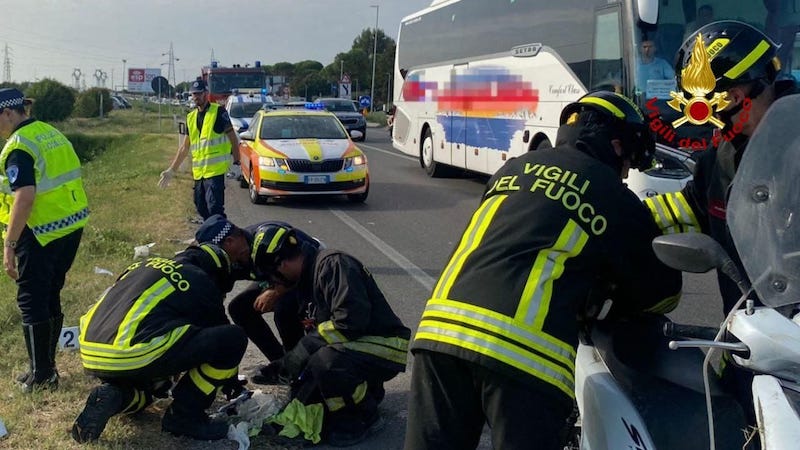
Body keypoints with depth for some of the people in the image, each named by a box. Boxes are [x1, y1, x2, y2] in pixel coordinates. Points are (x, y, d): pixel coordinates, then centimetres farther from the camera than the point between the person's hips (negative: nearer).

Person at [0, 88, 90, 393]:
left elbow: (25, 196, -26)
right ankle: (46, 366, 27)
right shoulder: (51, 133, 12)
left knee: (32, 302, 2)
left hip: (41, 233, -9)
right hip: (72, 226, 9)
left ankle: (41, 375, 8)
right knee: (50, 297, 17)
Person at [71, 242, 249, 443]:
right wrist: (234, 385, 37)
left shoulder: (148, 265, 27)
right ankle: (184, 416, 6)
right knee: (234, 338, -3)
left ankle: (115, 395, 6)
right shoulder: (201, 283, 7)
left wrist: (162, 380, 50)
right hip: (131, 357, -8)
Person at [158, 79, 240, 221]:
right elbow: (185, 147, 22)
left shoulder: (218, 112, -2)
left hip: (215, 169, -7)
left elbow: (233, 138, -1)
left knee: (214, 209, -15)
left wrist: (236, 162, -6)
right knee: (201, 208, 11)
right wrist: (171, 170, 20)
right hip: (198, 172, 7)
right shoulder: (191, 117, 17)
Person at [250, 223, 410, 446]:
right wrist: (283, 366, 12)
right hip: (358, 345, 10)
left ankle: (364, 419, -10)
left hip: (387, 345, -10)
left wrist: (304, 350, -23)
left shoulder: (332, 264, -19)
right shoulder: (312, 276, 12)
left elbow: (351, 320, -30)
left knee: (325, 362, -35)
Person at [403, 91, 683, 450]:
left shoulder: (515, 167, 24)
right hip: (525, 349, -5)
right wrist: (610, 304, 42)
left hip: (441, 325, 5)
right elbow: (663, 289, 23)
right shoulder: (617, 199, 12)